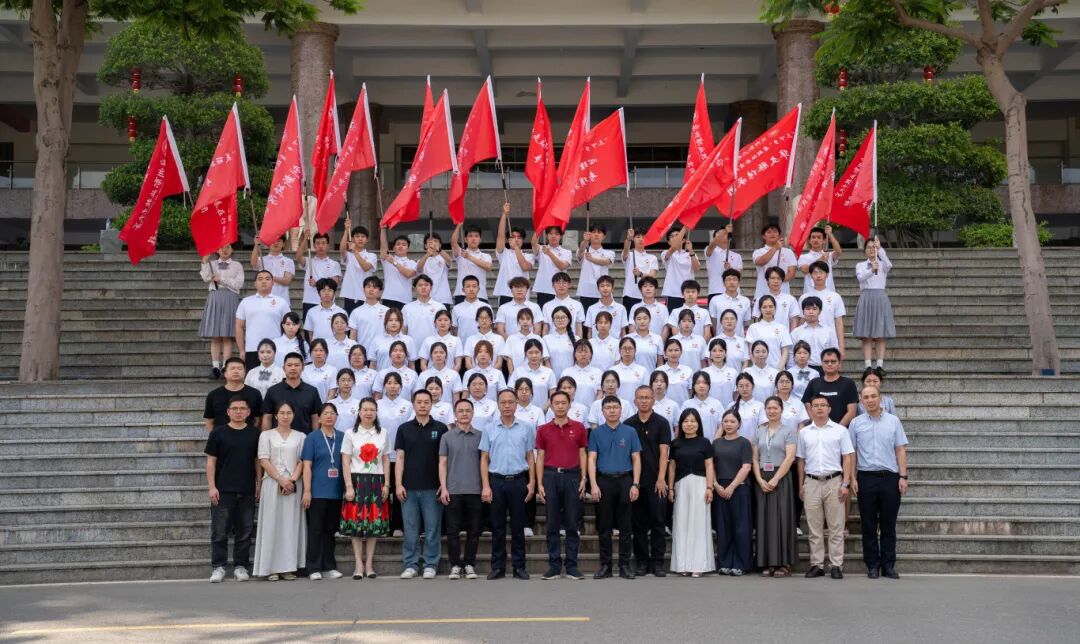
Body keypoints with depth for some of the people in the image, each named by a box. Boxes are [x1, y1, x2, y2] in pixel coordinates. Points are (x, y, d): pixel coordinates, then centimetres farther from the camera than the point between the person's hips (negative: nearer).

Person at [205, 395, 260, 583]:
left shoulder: (254, 434, 7)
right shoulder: (218, 433, 1)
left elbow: (258, 461, 12)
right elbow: (211, 461, 1)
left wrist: (259, 485, 5)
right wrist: (211, 486, -6)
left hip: (247, 492, 2)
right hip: (223, 491, -2)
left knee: (244, 531, 6)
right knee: (220, 531, 0)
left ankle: (241, 566, 15)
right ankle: (218, 567, 6)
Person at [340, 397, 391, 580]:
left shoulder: (383, 434, 9)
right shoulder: (350, 433, 2)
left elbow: (386, 461, 9)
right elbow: (345, 462, -2)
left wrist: (386, 484, 1)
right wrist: (349, 487, -10)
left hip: (377, 481, 2)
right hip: (357, 480, -2)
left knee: (374, 522, 2)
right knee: (356, 521, -2)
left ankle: (369, 563, 9)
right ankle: (358, 563, 3)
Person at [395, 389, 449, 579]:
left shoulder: (440, 428, 3)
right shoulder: (404, 428, 7)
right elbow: (400, 458, 5)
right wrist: (398, 484, -3)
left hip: (432, 487, -1)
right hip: (409, 487, 1)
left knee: (432, 529, 2)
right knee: (410, 529, 5)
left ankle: (430, 565, 11)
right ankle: (410, 565, 13)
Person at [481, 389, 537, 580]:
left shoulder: (525, 429, 4)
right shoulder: (490, 430, 4)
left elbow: (530, 457, 7)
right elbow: (484, 459, 3)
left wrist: (532, 482, -1)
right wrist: (485, 486, -4)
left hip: (518, 481, 0)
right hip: (497, 481, 0)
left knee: (518, 526, 4)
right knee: (497, 526, 5)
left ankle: (519, 566, 11)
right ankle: (498, 567, 11)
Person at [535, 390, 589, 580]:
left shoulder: (579, 428, 6)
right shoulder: (543, 430, 6)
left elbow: (582, 455, 7)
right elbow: (540, 458, 6)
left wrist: (583, 479, -3)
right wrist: (540, 484, -1)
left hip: (572, 476, 0)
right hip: (551, 476, 0)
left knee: (572, 524, 2)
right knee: (552, 524, 3)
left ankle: (572, 565, 8)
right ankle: (554, 565, 8)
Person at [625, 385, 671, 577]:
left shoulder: (661, 423, 0)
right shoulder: (628, 424, 8)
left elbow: (664, 452, -6)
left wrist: (661, 479, -14)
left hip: (656, 481, -3)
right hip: (635, 480, 3)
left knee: (658, 522, -1)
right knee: (638, 523, 6)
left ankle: (657, 562, 4)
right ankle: (641, 561, 12)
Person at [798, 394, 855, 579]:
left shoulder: (840, 430, 3)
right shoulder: (804, 432, 10)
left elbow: (847, 458, 1)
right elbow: (801, 461, 13)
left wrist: (845, 484, -7)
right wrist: (801, 486, 9)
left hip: (834, 481, -2)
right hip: (812, 482, 2)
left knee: (836, 528, 0)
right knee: (814, 528, 5)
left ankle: (836, 565, 4)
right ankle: (816, 565, 11)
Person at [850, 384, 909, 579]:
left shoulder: (893, 421, 5)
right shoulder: (856, 423, 5)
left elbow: (901, 450, 4)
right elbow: (851, 453, 5)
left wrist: (903, 477, -3)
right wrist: (853, 479, -2)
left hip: (890, 477, 0)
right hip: (866, 477, 0)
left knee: (889, 525, 4)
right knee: (869, 525, 4)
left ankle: (889, 565, 11)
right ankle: (872, 565, 11)